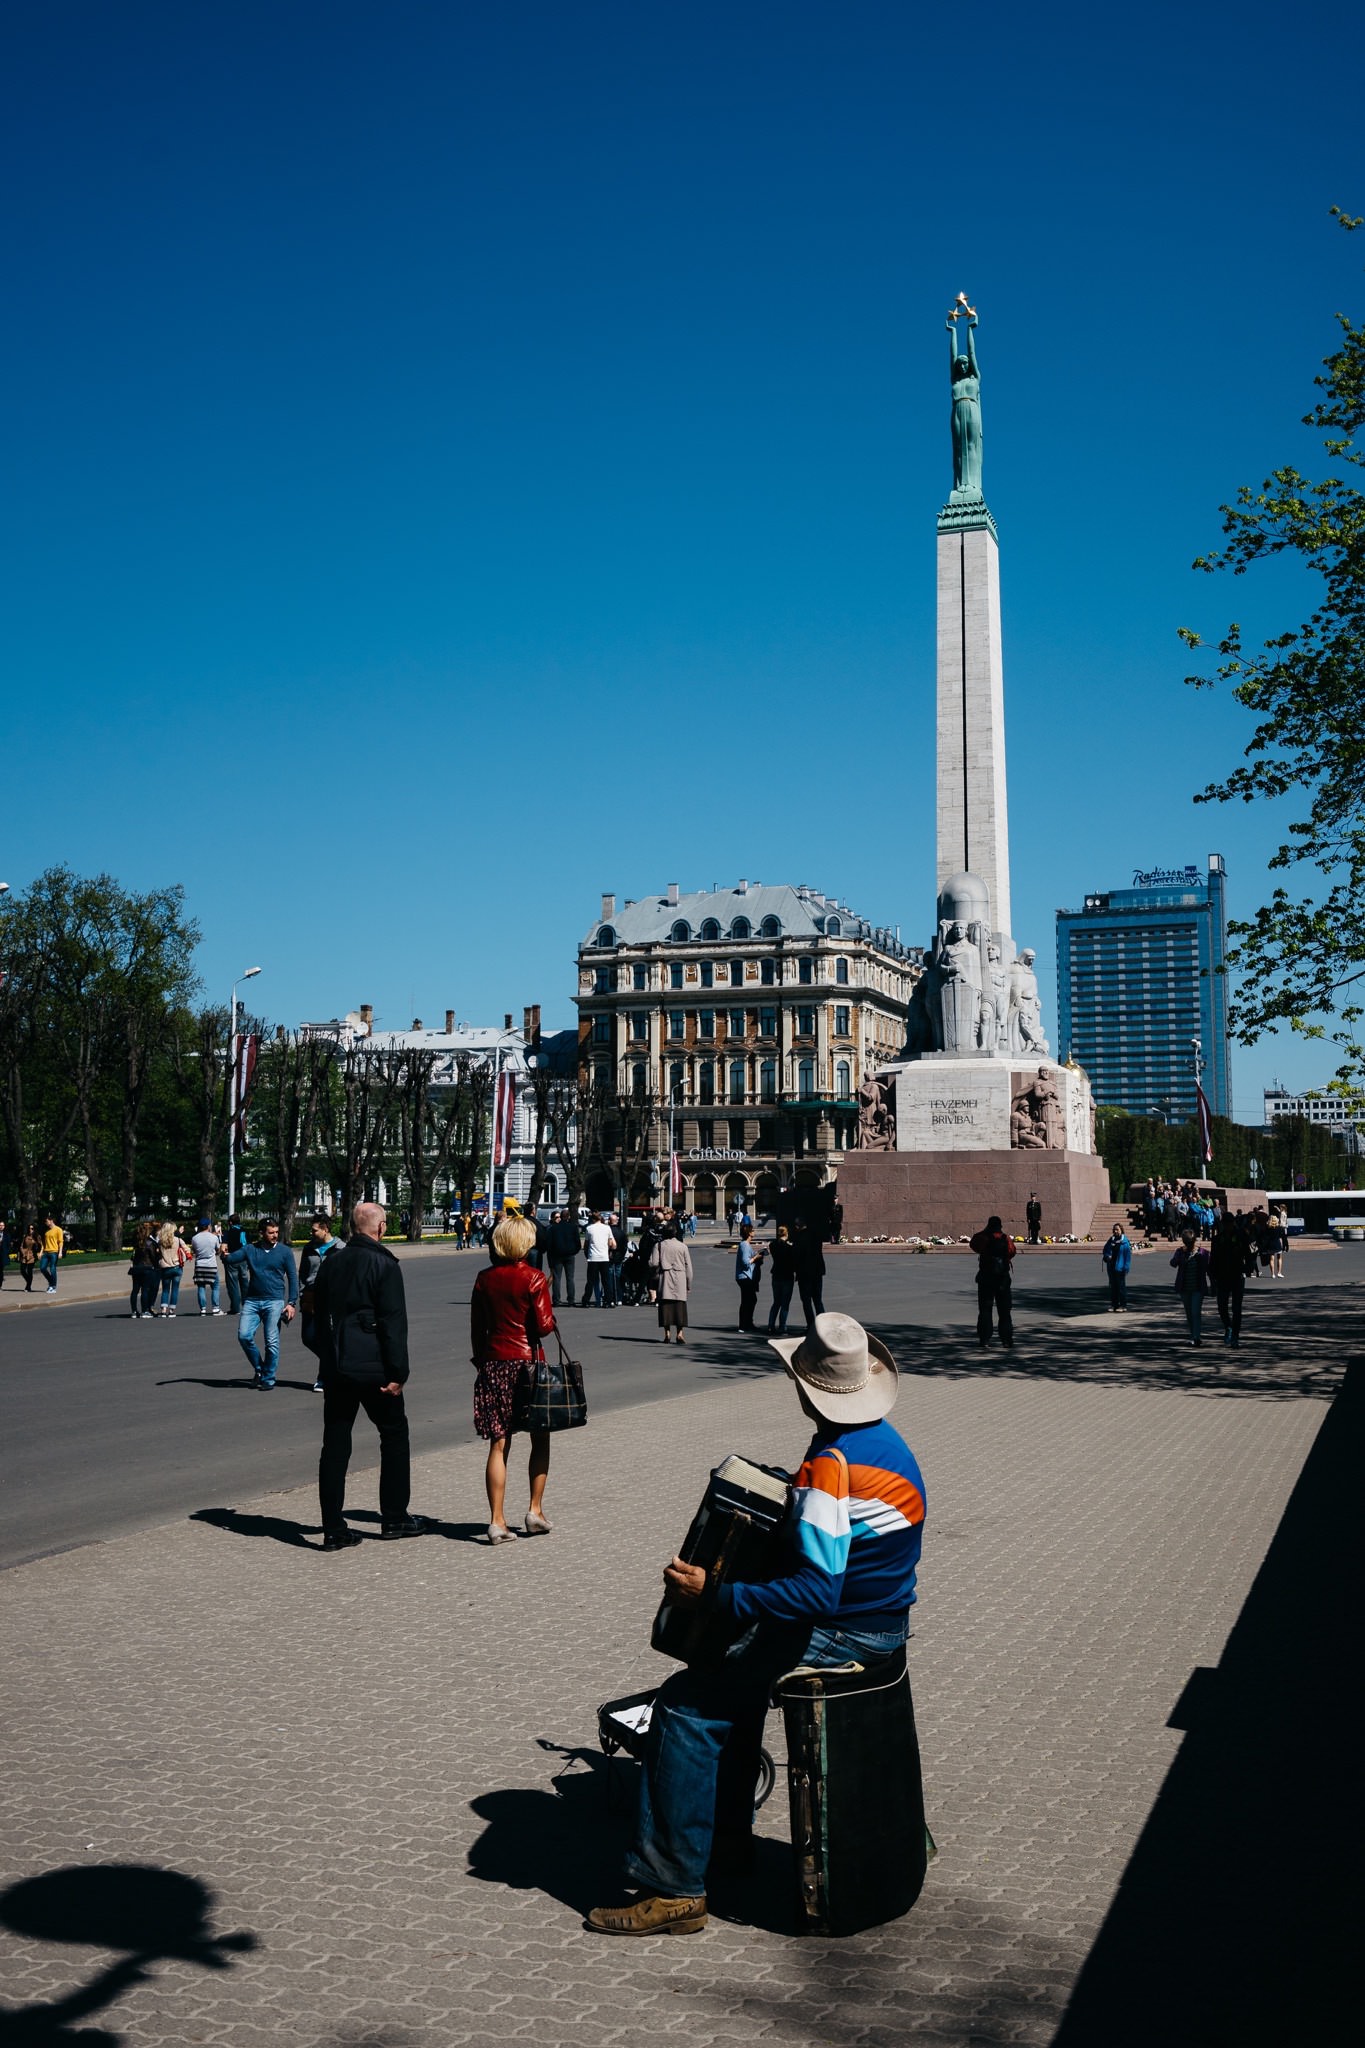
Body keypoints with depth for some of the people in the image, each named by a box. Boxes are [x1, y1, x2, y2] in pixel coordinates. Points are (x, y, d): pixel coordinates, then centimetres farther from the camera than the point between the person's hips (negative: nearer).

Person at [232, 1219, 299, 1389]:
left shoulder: (284, 1251, 3)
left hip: (274, 1302, -2)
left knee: (272, 1342, -5)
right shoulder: (250, 1250, 8)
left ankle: (268, 1379, 8)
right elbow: (232, 1258, -3)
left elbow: (293, 1278, 3)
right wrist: (225, 1254, -28)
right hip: (252, 1301, 2)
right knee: (244, 1336, -10)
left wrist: (292, 1303, -4)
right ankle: (258, 1368, 13)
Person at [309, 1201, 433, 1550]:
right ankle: (394, 1519, 15)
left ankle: (333, 1528, 6)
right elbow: (393, 1322, -14)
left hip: (334, 1366, 5)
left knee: (335, 1443, 6)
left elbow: (318, 1317, 15)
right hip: (372, 1366, -5)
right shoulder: (384, 1264, -10)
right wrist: (398, 1373, -12)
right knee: (394, 1435, 11)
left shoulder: (330, 1262, 10)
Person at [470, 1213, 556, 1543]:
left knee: (498, 1444, 5)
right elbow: (544, 1326, -12)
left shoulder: (485, 1279, 4)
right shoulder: (534, 1278, -9)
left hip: (493, 1364, 4)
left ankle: (497, 1520, 2)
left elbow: (476, 1327, 8)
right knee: (540, 1440, 13)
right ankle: (535, 1510, 12)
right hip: (527, 1362, -4)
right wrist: (548, 1304, 8)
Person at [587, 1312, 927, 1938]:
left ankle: (673, 1887, -2)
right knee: (730, 1673, 26)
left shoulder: (830, 1464, -25)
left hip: (837, 1632, -10)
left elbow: (817, 1592, -30)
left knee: (686, 1704, -5)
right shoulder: (886, 1440, 6)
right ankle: (727, 1840, 33)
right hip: (884, 1623, 10)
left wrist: (714, 1595, -26)